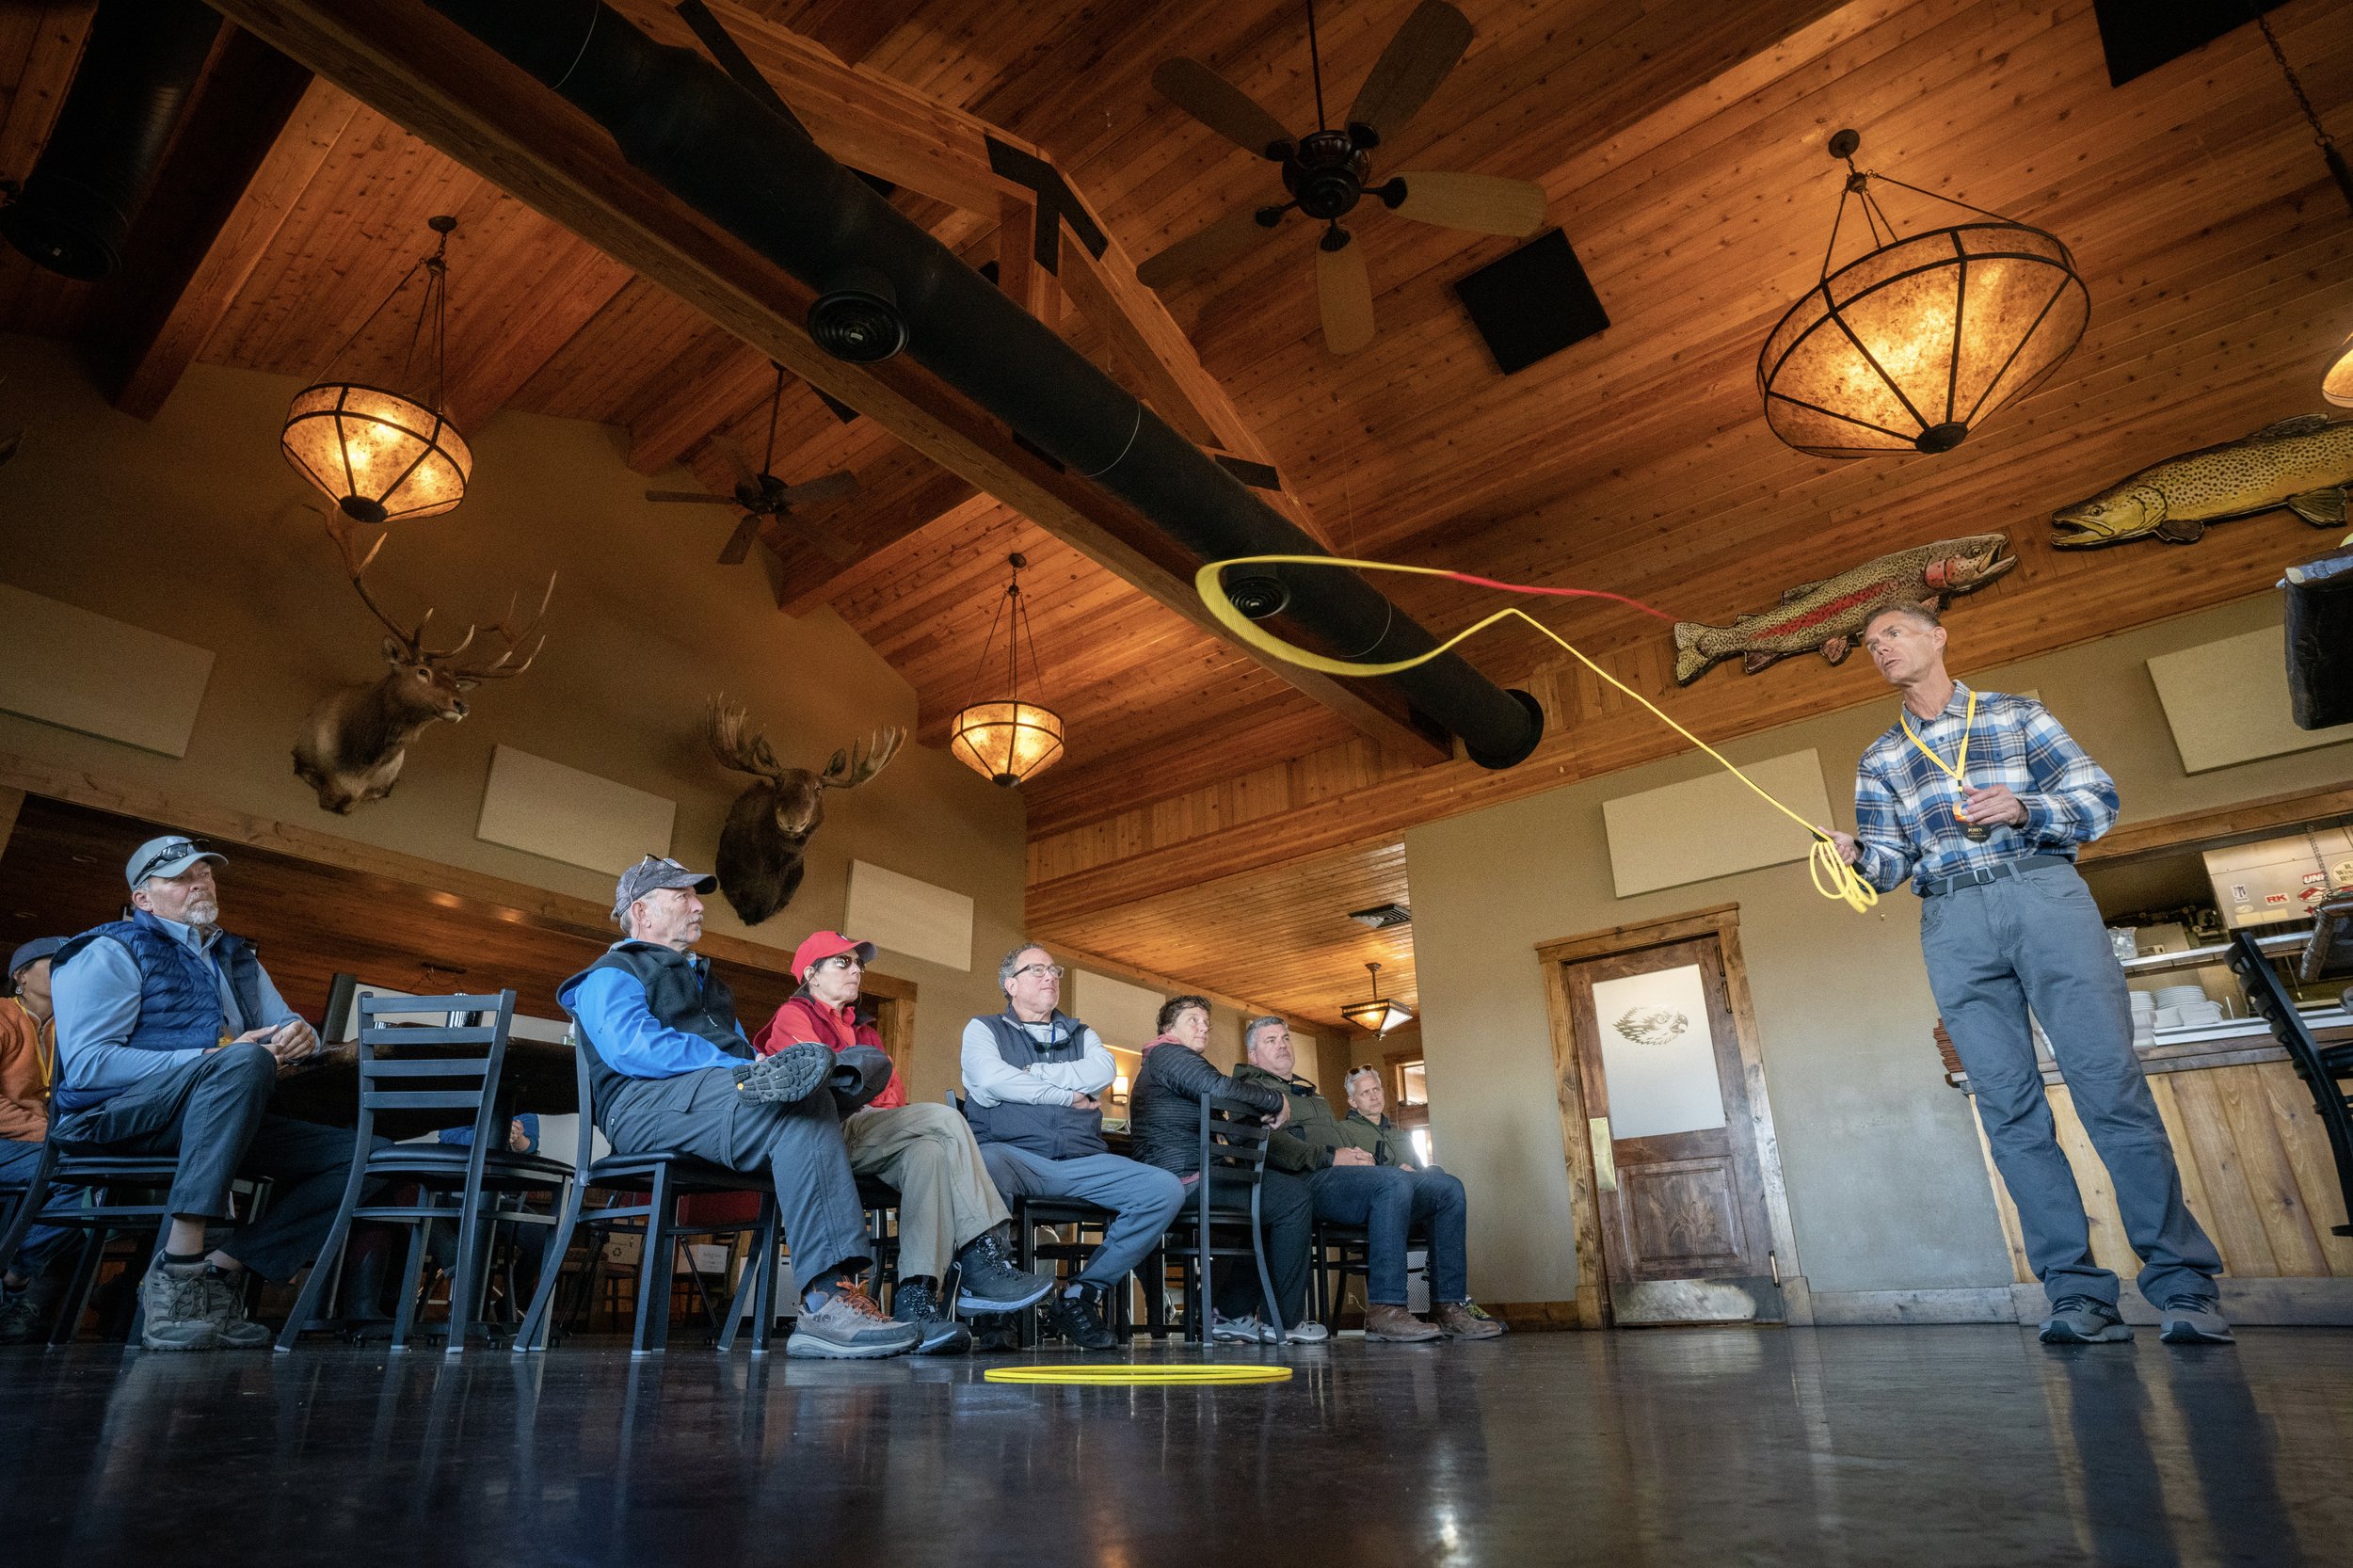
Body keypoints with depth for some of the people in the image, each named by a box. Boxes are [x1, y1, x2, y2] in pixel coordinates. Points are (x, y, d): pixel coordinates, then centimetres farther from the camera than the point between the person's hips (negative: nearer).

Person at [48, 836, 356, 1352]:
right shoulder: (112, 952, 2)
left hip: (212, 1119, 7)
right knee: (245, 1061, -38)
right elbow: (85, 1064, -11)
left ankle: (222, 1269, -20)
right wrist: (217, 1058, -18)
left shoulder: (236, 957, 23)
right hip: (115, 1116, -6)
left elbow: (288, 1025, 21)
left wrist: (300, 1035, -6)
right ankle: (177, 1268, -39)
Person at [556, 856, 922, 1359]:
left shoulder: (704, 979, 38)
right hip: (651, 1103, -7)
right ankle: (828, 1299, -45)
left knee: (868, 1060, -10)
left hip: (729, 1093, 7)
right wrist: (738, 1068, -18)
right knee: (803, 1104, -36)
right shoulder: (612, 974, 12)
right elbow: (631, 1046, -10)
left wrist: (771, 1068, 0)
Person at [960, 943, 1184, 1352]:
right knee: (982, 1168, -41)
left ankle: (1081, 1295, -9)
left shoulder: (1081, 1035, 27)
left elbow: (1104, 1071, 3)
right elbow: (991, 1081, -4)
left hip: (1083, 1162, 4)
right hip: (1014, 1154, -4)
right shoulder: (984, 1029, 18)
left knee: (1166, 1189, -19)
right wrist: (1068, 1095, 1)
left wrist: (1028, 1074, 0)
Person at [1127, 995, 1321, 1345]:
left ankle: (1231, 1315, 19)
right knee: (1295, 1197, -10)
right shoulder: (1169, 1054, -5)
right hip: (1185, 1181, -11)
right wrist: (1277, 1101, -9)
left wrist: (1261, 1115, 10)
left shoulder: (1157, 1062, 29)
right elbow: (1221, 1089, -23)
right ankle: (1285, 1323, -3)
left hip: (1170, 1183, 11)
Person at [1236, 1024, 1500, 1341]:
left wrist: (1362, 1156, 8)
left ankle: (1451, 1307, -10)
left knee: (1448, 1188, -5)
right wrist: (1330, 1157, -17)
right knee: (1394, 1182, -34)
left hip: (1344, 1175, 9)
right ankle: (1385, 1311, -34)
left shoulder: (1311, 1094, 36)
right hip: (1310, 1182, -9)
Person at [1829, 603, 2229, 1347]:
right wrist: (1858, 855, -13)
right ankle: (2076, 1293, 1)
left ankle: (2183, 1286, -1)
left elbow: (2100, 800, 7)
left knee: (2111, 1086, -9)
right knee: (2010, 1110, -2)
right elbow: (1893, 863, 10)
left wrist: (2023, 808, -12)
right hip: (1953, 922, 2)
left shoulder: (2016, 714, 13)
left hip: (2045, 894, -2)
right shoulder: (1879, 760, 18)